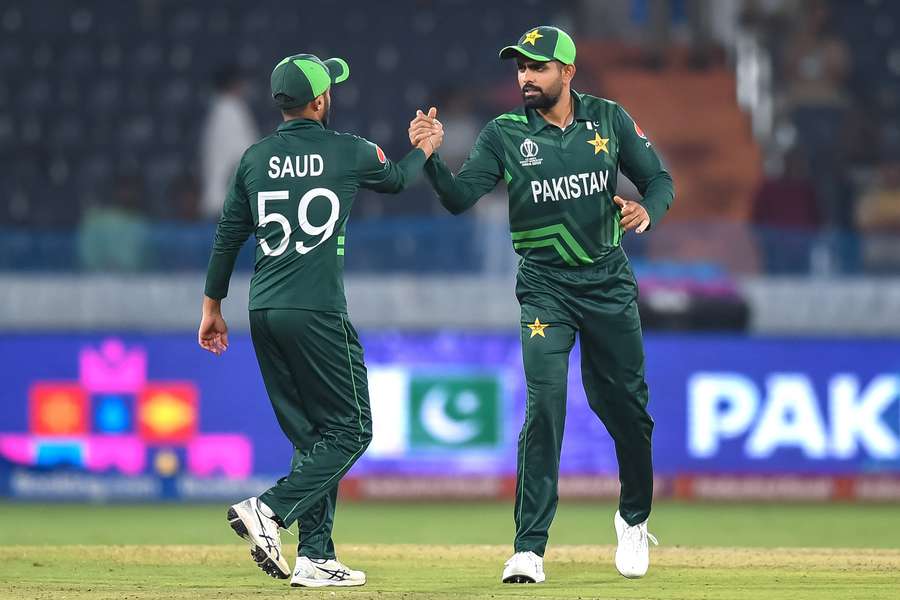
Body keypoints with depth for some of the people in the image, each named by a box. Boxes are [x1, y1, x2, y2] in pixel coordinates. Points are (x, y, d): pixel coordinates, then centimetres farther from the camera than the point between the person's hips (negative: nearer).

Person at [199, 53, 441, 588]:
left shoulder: (255, 159, 9)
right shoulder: (349, 152, -1)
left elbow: (228, 237, 11)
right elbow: (396, 179, 20)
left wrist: (213, 308, 20)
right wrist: (425, 148, 41)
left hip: (264, 313, 6)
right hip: (317, 313, -6)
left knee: (311, 436, 12)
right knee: (350, 429, 2)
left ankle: (317, 558, 6)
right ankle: (268, 510, -16)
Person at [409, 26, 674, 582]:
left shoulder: (609, 119, 1)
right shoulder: (504, 134, -3)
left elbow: (659, 179, 6)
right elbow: (460, 197, -12)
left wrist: (647, 212, -16)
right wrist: (431, 156, -30)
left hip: (609, 281, 2)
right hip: (545, 289, -2)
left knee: (627, 407, 10)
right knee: (545, 406, -16)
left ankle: (634, 519, 36)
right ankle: (529, 550, -15)